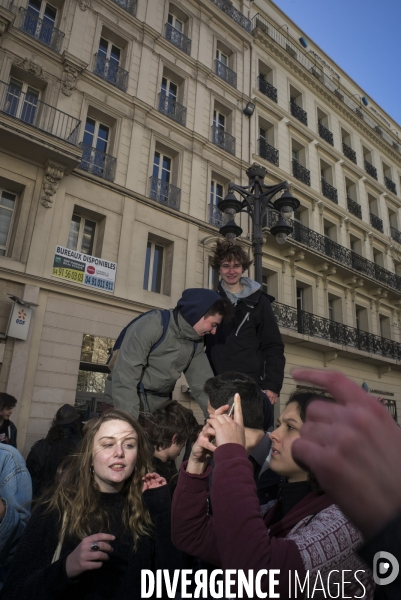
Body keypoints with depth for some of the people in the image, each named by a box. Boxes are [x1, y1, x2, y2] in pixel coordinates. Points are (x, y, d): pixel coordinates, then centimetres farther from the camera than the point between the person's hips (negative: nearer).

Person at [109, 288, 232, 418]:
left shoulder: (196, 343, 1)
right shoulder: (151, 326, -22)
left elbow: (203, 384, 2)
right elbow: (124, 378, -26)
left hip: (159, 406, 6)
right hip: (129, 401, -6)